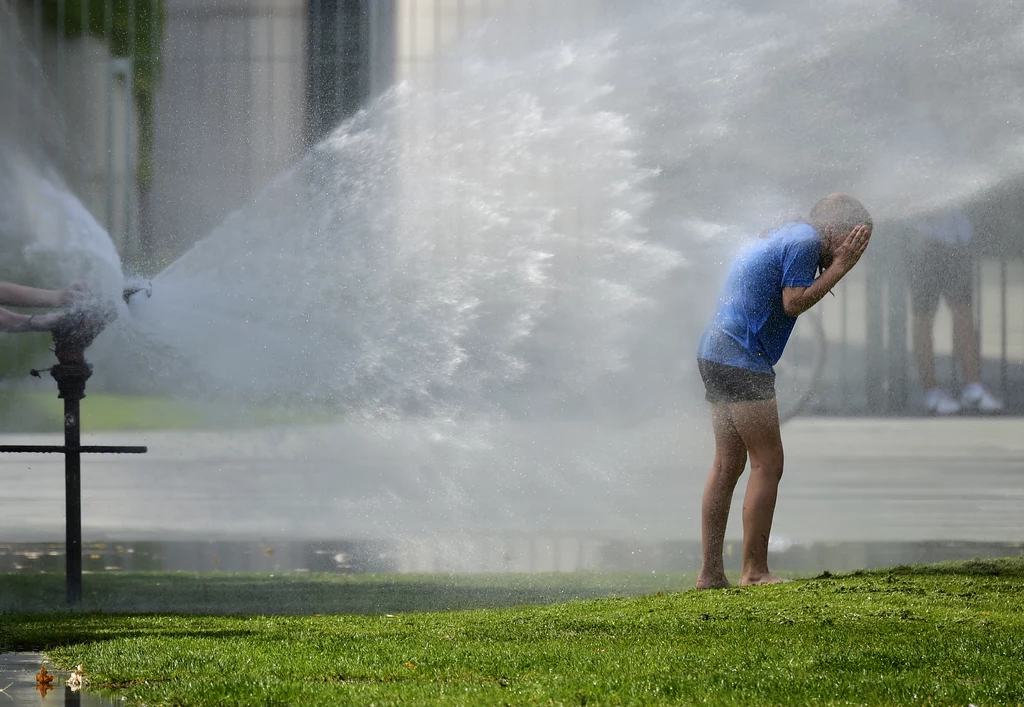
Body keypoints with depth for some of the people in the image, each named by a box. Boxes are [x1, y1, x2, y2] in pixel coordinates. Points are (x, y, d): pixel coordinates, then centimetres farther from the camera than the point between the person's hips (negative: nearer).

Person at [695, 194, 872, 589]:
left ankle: (710, 572, 11)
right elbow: (794, 303, -14)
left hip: (715, 352, 10)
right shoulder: (805, 242, -10)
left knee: (728, 464, 11)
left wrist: (834, 265, 11)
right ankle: (754, 571, -8)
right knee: (767, 464, -7)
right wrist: (839, 267, -9)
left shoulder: (790, 235, 20)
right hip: (742, 359, -10)